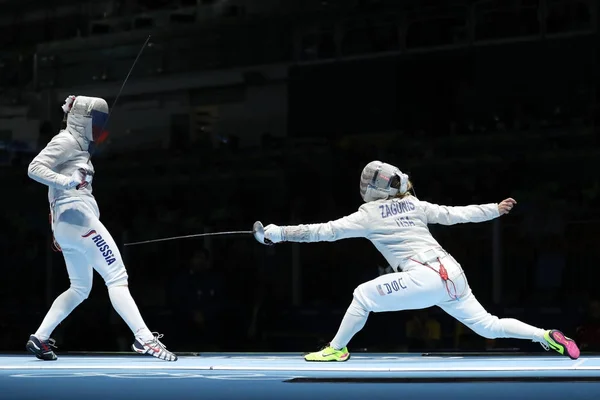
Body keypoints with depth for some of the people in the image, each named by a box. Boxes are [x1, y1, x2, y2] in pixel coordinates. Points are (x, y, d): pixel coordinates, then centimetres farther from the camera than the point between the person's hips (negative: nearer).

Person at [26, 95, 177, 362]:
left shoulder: (76, 146, 22)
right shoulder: (66, 141, -6)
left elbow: (55, 190, 26)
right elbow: (34, 169, -18)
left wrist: (58, 232, 28)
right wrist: (68, 181, -31)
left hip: (66, 226, 10)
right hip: (78, 218, -10)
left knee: (80, 290, 18)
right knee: (117, 278, -14)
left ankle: (39, 338, 16)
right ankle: (144, 339, -23)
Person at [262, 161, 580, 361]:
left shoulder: (370, 215, 2)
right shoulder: (413, 204, 18)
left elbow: (325, 231, 2)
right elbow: (456, 214, 19)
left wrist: (280, 233, 6)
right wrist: (496, 209, 29)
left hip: (427, 278, -7)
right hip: (451, 275, 7)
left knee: (363, 295, 4)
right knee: (488, 326, 13)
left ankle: (337, 349, 8)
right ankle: (548, 337, 1)